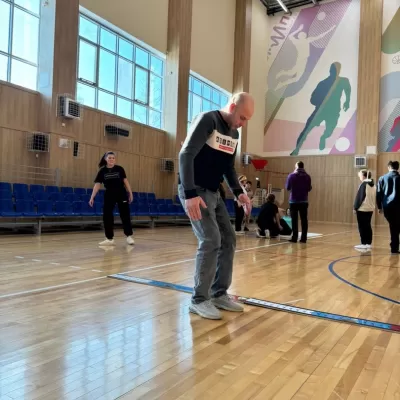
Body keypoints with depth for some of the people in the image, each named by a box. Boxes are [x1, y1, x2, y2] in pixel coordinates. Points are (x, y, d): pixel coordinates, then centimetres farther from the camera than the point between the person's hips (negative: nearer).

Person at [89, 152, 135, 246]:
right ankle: (109, 239, 9)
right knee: (107, 216, -1)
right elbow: (97, 184, -2)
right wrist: (92, 197, -6)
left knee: (125, 215, 1)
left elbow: (125, 181, 4)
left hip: (121, 194, -1)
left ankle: (129, 236, 13)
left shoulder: (119, 169, -2)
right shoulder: (102, 171, -2)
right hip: (109, 195, 1)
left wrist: (130, 193, 1)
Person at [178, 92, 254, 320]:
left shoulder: (234, 134, 12)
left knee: (228, 240, 7)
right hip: (195, 192, -9)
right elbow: (186, 155, -22)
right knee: (211, 241, -16)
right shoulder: (207, 120, -13)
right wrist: (191, 194, -30)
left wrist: (238, 192, 4)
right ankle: (199, 300, -2)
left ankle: (219, 294, 19)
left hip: (214, 193, 9)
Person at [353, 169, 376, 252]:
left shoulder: (363, 184, -13)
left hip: (362, 209, -8)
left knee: (362, 226, -2)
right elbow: (374, 197, 14)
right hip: (370, 209, 8)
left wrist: (355, 207, -9)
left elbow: (359, 197, -14)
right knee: (368, 226, 11)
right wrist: (371, 205, 18)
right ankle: (368, 244, 13)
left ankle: (364, 244, -1)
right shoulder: (373, 185, 11)